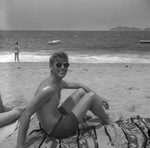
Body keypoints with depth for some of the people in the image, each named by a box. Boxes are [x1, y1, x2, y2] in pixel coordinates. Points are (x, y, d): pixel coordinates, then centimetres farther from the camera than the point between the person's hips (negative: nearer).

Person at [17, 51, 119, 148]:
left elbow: (79, 85, 17)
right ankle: (106, 119, 21)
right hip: (58, 129, -9)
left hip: (59, 117, 10)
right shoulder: (48, 89, -27)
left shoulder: (59, 83, 3)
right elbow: (26, 114, -29)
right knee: (91, 95, -6)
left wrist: (98, 97, 15)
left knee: (81, 91, 17)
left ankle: (101, 112, 33)